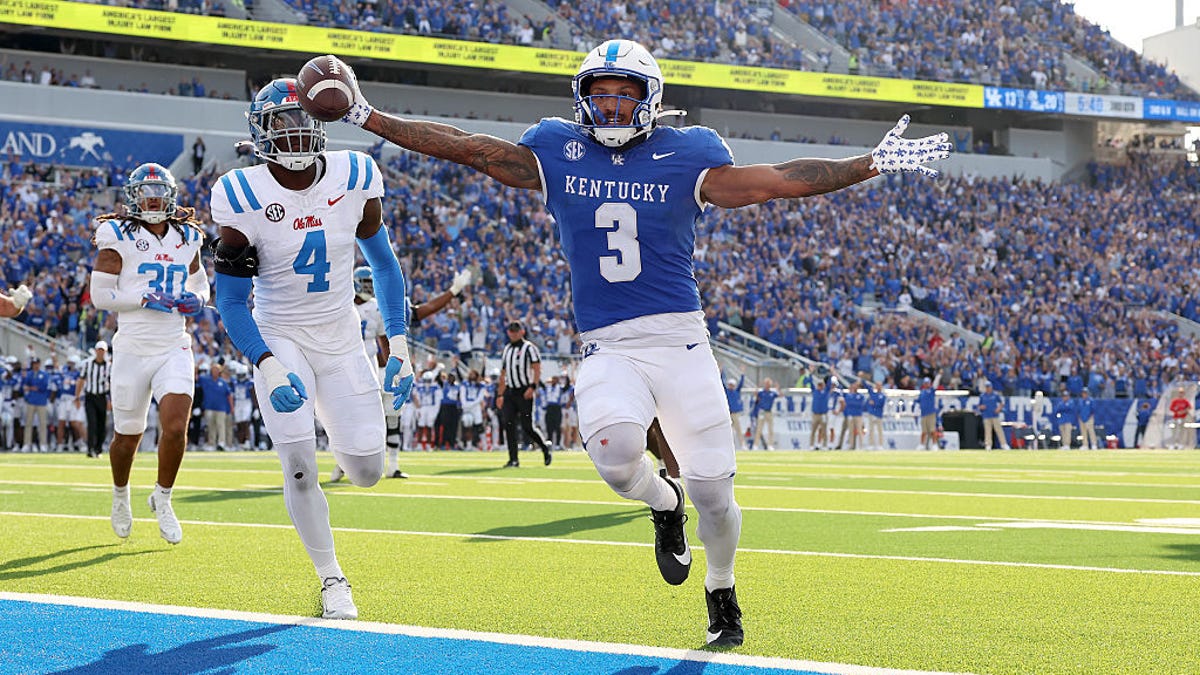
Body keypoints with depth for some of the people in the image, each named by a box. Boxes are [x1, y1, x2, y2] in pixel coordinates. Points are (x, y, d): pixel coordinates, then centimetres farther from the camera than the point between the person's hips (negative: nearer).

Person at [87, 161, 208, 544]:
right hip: (133, 349, -2)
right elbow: (99, 295, -7)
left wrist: (196, 300, 0)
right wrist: (146, 299, -17)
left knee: (176, 425, -16)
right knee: (127, 436, 8)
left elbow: (201, 285, 23)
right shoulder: (118, 237, -4)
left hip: (175, 348, 2)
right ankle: (120, 494, 38)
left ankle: (162, 498, 7)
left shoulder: (186, 238, 10)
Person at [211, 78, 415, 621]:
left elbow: (383, 264, 5)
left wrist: (399, 346, -1)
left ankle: (337, 436, 39)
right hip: (279, 338, -3)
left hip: (342, 340, 3)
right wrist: (268, 367, -25)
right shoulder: (243, 198, -17)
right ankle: (331, 578, 6)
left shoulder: (355, 178, -9)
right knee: (299, 468, -16)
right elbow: (231, 301, -12)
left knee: (367, 473, 1)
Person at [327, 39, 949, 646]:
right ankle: (662, 504, 8)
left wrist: (874, 164, -9)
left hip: (680, 339, 0)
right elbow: (466, 148, 8)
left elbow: (778, 181, -2)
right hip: (607, 348, 0)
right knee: (615, 452, -30)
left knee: (711, 489, -5)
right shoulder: (557, 153, 7)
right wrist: (367, 117, 6)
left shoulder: (683, 157, 1)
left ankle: (721, 595, 27)